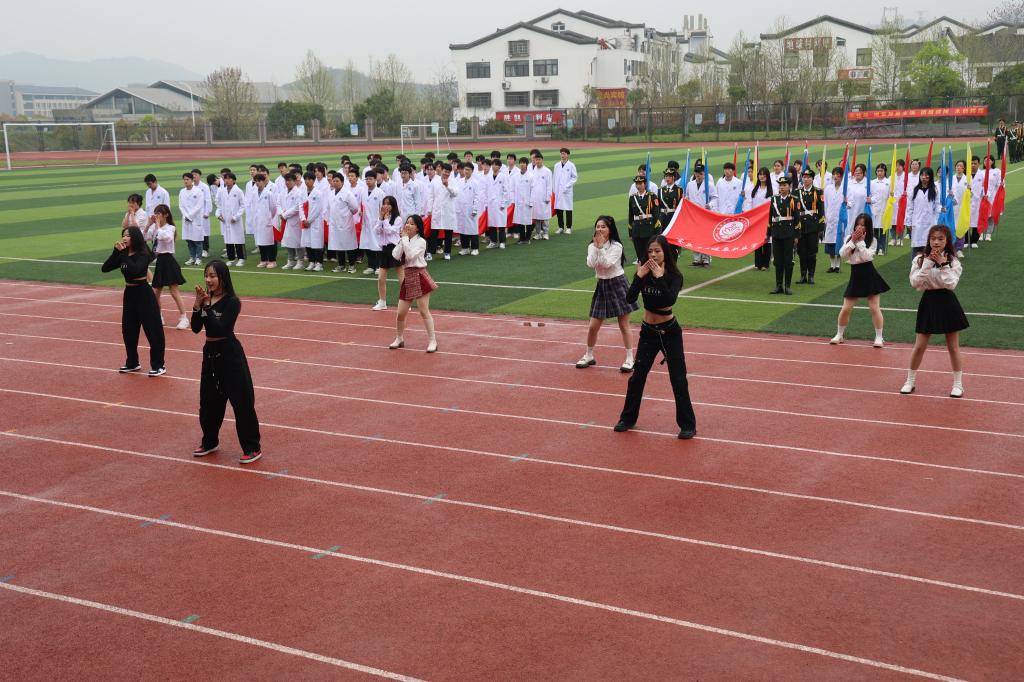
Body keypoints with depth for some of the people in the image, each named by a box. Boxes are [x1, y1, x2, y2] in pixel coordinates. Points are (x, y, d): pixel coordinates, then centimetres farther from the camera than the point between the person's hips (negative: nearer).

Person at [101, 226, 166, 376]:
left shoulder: (143, 254, -14)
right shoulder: (123, 255, 6)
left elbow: (134, 269, -31)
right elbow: (105, 268, 0)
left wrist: (124, 253, -25)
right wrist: (116, 252, -9)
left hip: (143, 293, -8)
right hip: (129, 293, 8)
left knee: (152, 330, -4)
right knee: (128, 330, 14)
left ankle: (158, 365, 3)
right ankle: (132, 363, 28)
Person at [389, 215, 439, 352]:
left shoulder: (421, 241, -7)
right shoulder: (404, 241, 11)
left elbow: (410, 255, -22)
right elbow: (395, 256, -3)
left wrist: (405, 238, -15)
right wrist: (402, 239, -6)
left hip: (419, 276, -6)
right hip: (408, 277, 6)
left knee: (424, 311, -7)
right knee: (401, 313, 7)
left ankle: (432, 341, 0)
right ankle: (399, 339, 26)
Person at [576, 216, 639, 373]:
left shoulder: (616, 246, -10)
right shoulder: (592, 246, 3)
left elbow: (607, 263, -23)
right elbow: (590, 264, -14)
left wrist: (601, 247, -25)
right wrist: (596, 246, -19)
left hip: (617, 284, -4)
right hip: (602, 285, 4)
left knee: (624, 325, 1)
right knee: (593, 326, 5)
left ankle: (629, 359, 9)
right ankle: (589, 356, 24)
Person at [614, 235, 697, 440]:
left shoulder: (674, 276, -12)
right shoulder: (643, 273, -4)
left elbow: (670, 300, -30)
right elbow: (630, 298, -16)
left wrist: (659, 276, -31)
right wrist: (639, 276, -24)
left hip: (669, 331, -3)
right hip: (648, 332, 3)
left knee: (678, 379, -1)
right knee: (637, 377, 8)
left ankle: (688, 425, 9)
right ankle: (628, 419, 24)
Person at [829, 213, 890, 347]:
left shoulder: (872, 241, -6)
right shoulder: (849, 238, 4)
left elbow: (867, 256, -19)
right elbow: (842, 254, -8)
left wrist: (861, 241, -17)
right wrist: (853, 240, -14)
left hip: (869, 276, -3)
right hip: (855, 276, 3)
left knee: (875, 308, -1)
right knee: (846, 309, 4)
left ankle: (879, 337, 9)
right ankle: (839, 335, 20)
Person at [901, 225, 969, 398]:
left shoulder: (953, 261, -5)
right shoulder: (920, 259, -2)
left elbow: (951, 284, -16)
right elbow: (914, 282, -12)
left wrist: (943, 264, -19)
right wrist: (928, 264, -18)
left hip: (947, 303, -1)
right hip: (929, 301, 1)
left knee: (953, 347, 7)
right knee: (919, 346, 5)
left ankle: (958, 384, 17)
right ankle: (910, 381, 18)